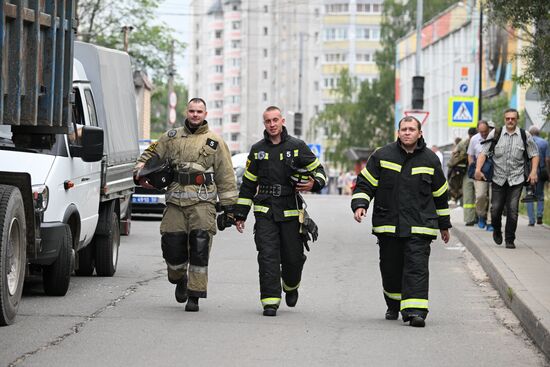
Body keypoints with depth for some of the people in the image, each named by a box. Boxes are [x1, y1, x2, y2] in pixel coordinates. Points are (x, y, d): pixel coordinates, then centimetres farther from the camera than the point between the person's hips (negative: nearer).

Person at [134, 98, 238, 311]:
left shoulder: (215, 142, 9)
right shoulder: (172, 137, 14)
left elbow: (226, 176, 9)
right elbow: (150, 155, 21)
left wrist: (229, 206, 5)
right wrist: (141, 172, 0)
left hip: (202, 202, -2)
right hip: (175, 200, 2)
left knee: (199, 249, -8)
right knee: (172, 246, -1)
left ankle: (194, 295, -2)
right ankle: (180, 279, 29)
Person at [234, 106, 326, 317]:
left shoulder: (297, 147, 3)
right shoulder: (257, 150, 11)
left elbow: (318, 170, 8)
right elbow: (248, 184, 16)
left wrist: (314, 184, -16)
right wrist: (240, 214, 14)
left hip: (291, 212, -1)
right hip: (265, 211, 1)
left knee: (293, 257, 4)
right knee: (268, 256, -9)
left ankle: (291, 286, 36)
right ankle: (270, 301, -9)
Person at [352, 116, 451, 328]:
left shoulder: (430, 160, 7)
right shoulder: (382, 156, 4)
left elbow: (440, 195, 16)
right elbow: (365, 184, 7)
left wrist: (444, 225, 20)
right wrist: (360, 205, -11)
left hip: (419, 227, -1)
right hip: (388, 224, 1)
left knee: (417, 267, -12)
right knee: (390, 268, 9)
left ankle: (415, 311, -18)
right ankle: (393, 306, 30)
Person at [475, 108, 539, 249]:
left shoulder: (525, 136, 2)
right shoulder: (495, 134, 1)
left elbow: (534, 154, 10)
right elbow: (484, 152, -1)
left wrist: (533, 171, -3)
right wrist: (478, 169, -14)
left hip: (516, 179, 0)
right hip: (498, 178, 0)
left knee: (512, 210, -5)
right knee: (496, 208, 2)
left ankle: (510, 239, 6)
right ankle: (497, 231, 31)